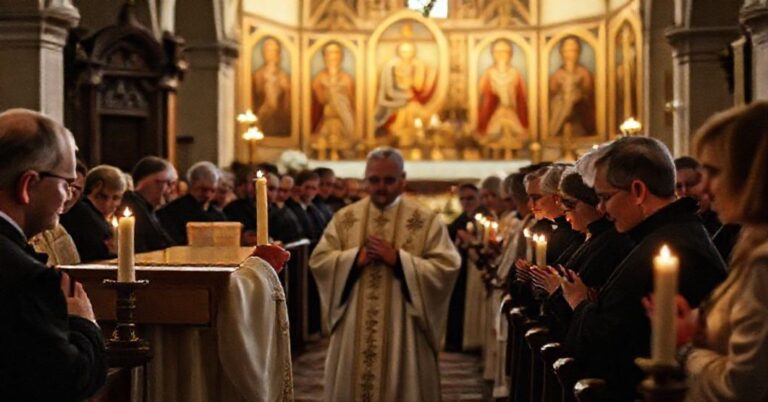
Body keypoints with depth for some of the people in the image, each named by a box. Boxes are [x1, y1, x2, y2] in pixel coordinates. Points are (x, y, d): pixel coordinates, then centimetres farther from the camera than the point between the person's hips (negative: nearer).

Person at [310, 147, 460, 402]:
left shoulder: (427, 221, -2)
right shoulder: (345, 218, 7)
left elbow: (446, 268, -10)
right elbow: (318, 261, 2)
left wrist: (398, 259, -17)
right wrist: (356, 257, -13)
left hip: (402, 332, -2)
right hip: (354, 330, 3)